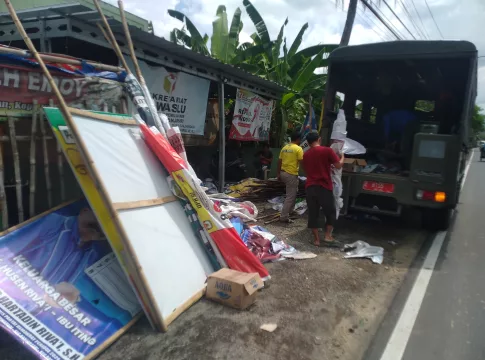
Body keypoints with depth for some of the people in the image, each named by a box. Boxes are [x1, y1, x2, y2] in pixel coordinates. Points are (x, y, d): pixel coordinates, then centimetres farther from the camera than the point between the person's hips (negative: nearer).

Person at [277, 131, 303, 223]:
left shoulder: (284, 148, 9)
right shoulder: (298, 149, -11)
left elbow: (279, 162, 11)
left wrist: (278, 174, 18)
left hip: (283, 173, 8)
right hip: (291, 175, -8)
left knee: (294, 192, 28)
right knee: (290, 196, 0)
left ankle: (290, 210, 32)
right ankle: (284, 217, 0)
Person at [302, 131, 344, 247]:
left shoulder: (306, 154, 12)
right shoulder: (327, 150, -5)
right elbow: (338, 165, -3)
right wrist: (342, 156, 18)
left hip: (310, 187, 4)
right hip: (324, 187, -4)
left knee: (313, 213, 8)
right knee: (330, 212, 11)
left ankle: (316, 239, 10)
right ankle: (328, 236, 5)